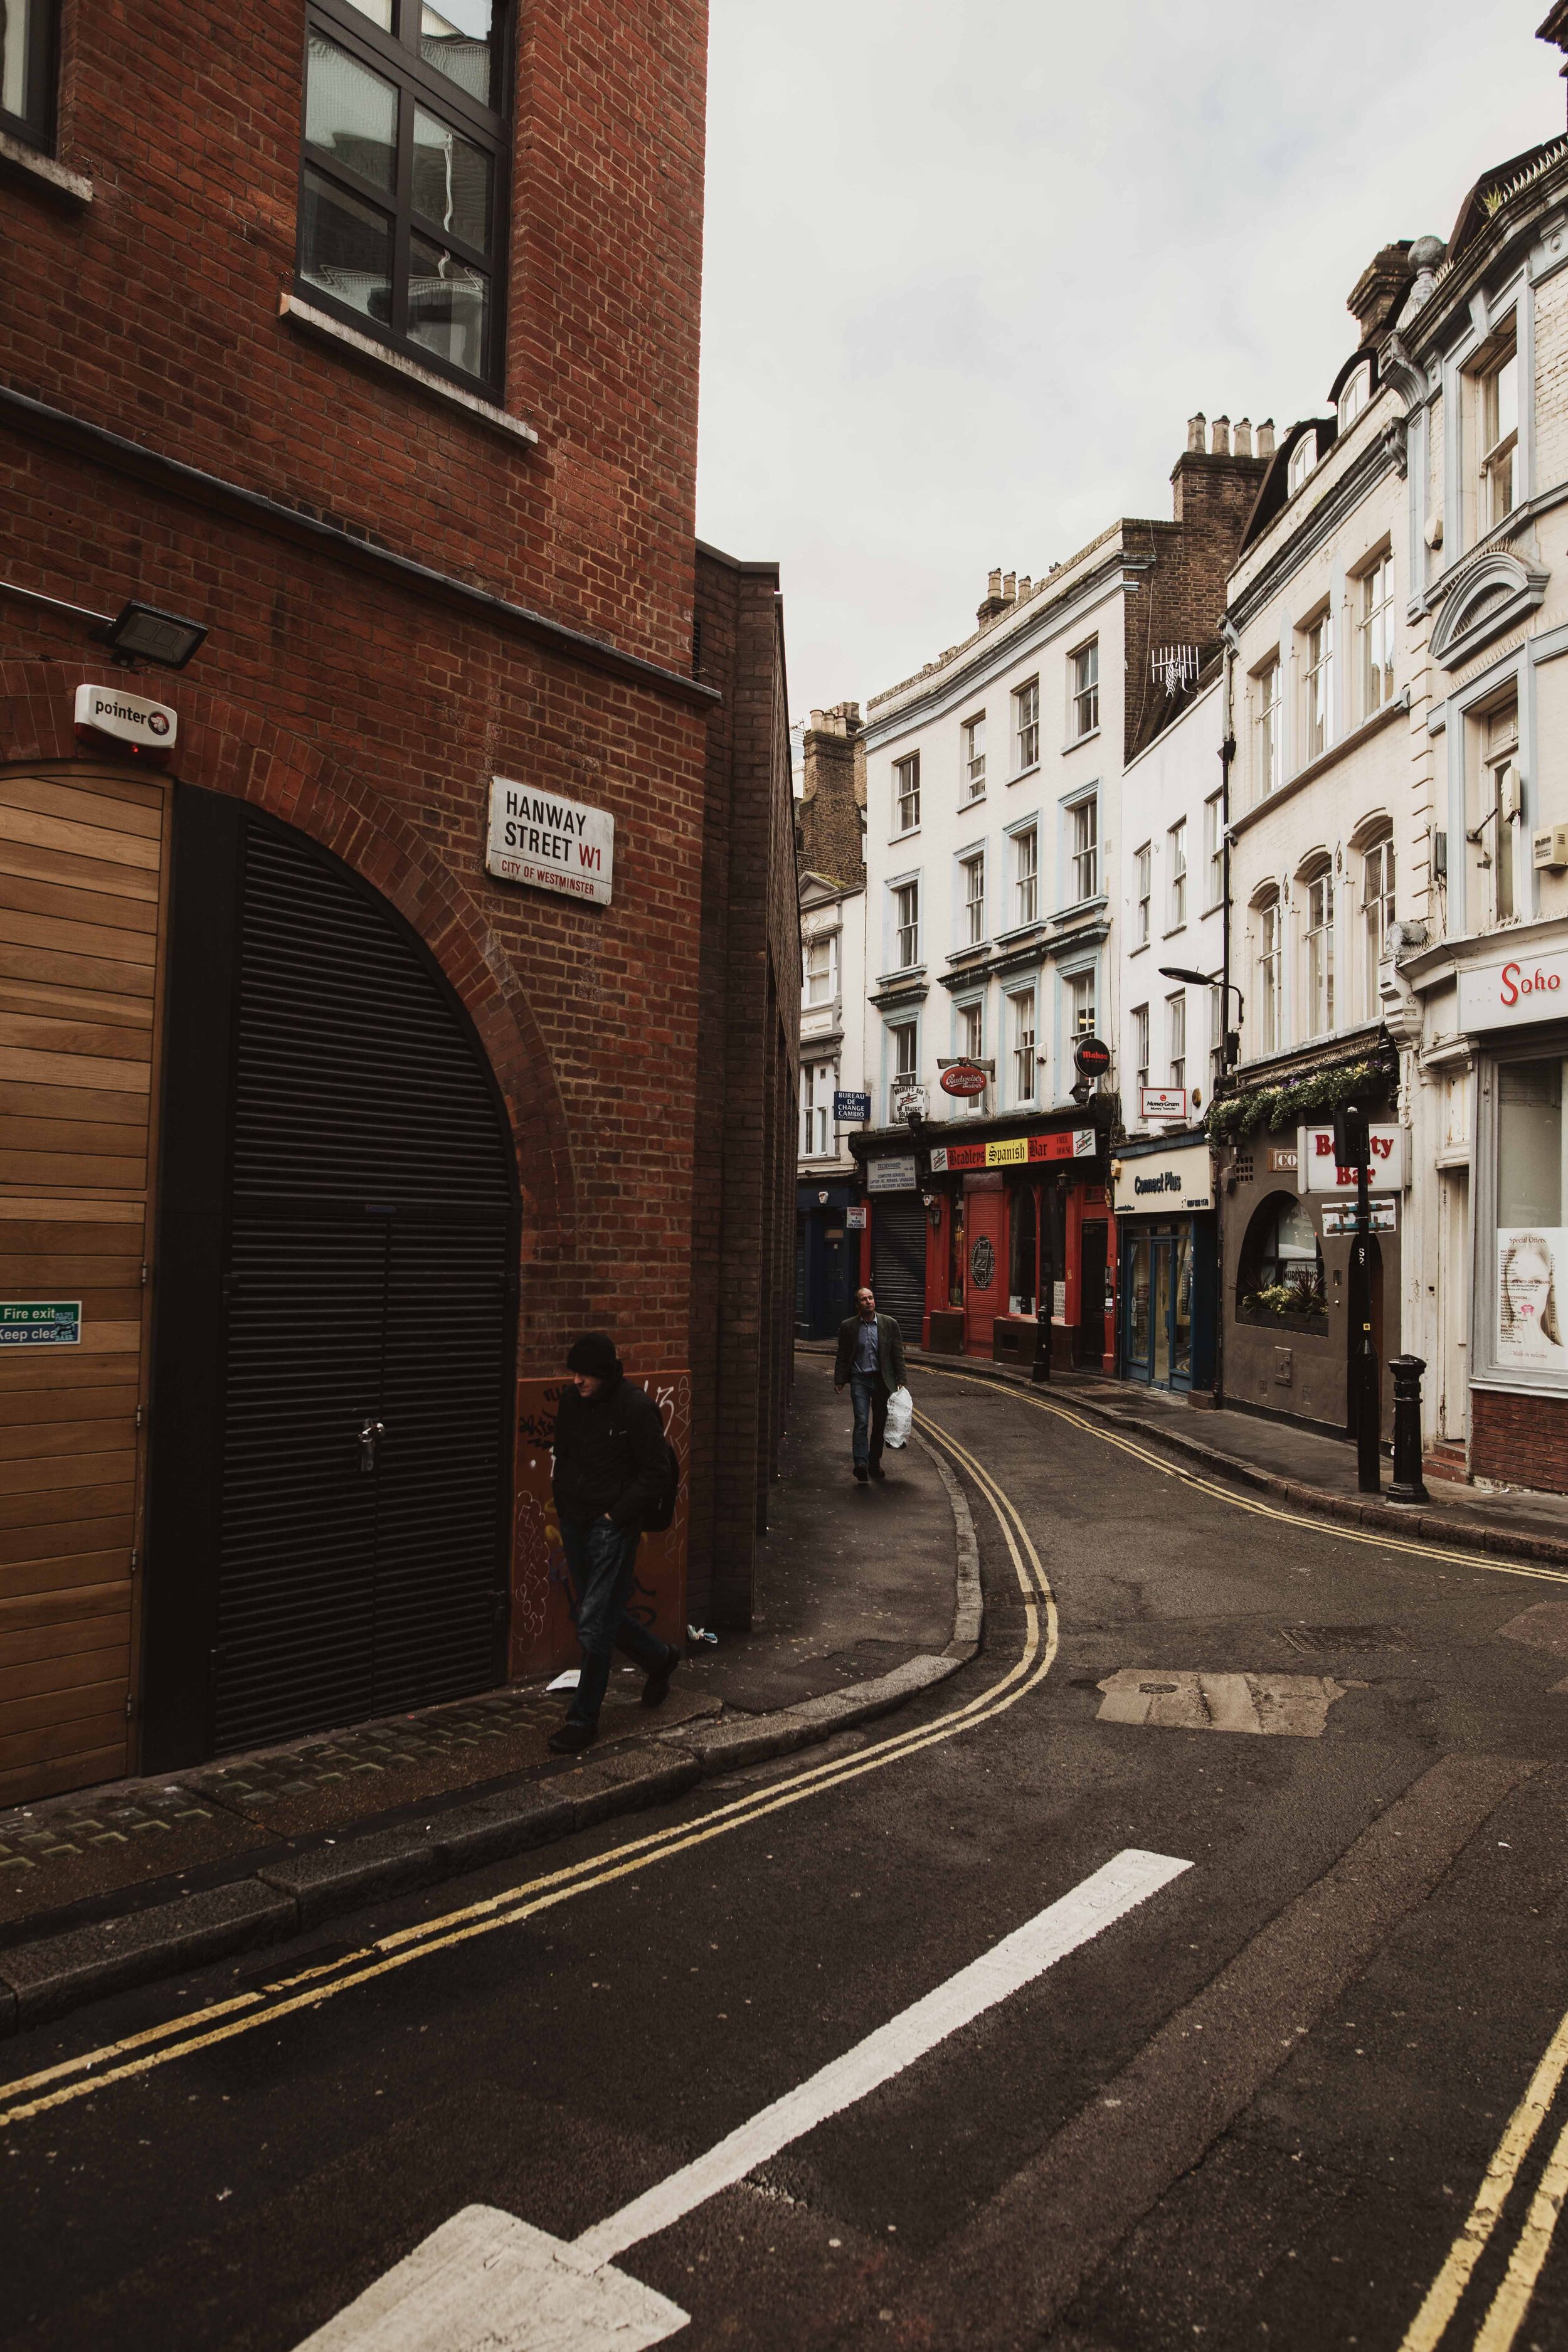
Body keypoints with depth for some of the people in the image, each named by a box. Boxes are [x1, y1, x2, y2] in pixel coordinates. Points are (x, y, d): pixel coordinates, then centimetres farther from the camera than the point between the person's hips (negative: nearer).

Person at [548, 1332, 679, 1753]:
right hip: (575, 1524, 7)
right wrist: (563, 1502, 6)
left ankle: (583, 1718, 7)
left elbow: (653, 1474, -11)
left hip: (613, 1528, -7)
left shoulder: (637, 1407, -15)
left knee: (593, 1627, -6)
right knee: (602, 1614, 16)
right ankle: (659, 1657, 40)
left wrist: (616, 1515, -14)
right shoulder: (572, 1402, 3)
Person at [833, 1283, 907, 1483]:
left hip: (882, 1380, 2)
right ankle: (861, 1464, -20)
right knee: (862, 1422, -14)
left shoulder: (889, 1324, 1)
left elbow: (898, 1354, 3)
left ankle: (875, 1463, 23)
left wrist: (900, 1381, -2)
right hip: (859, 1379, -2)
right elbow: (843, 1356, 6)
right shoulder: (848, 1326, 0)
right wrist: (839, 1381, 0)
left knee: (879, 1424, 10)